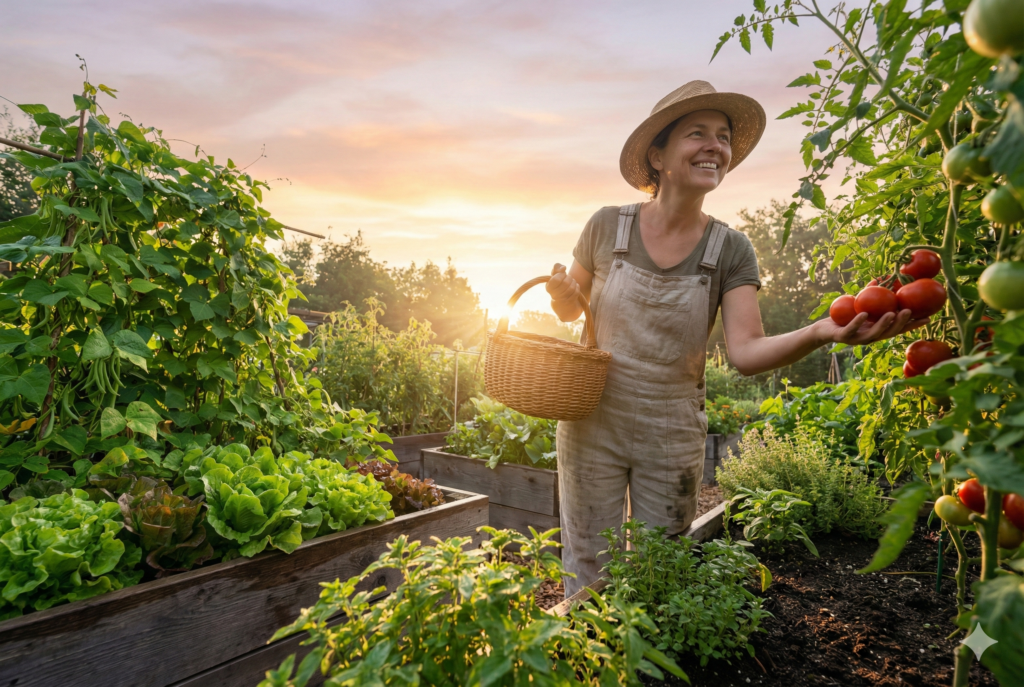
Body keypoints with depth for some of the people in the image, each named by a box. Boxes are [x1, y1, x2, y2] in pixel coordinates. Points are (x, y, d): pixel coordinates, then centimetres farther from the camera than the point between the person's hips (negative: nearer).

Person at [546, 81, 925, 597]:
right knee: (587, 574, 11)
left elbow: (746, 351, -16)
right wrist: (562, 293, -16)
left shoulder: (730, 250, -4)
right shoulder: (608, 226, -6)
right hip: (593, 424, -1)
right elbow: (570, 310, 7)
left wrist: (821, 332, -33)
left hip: (671, 438, 1)